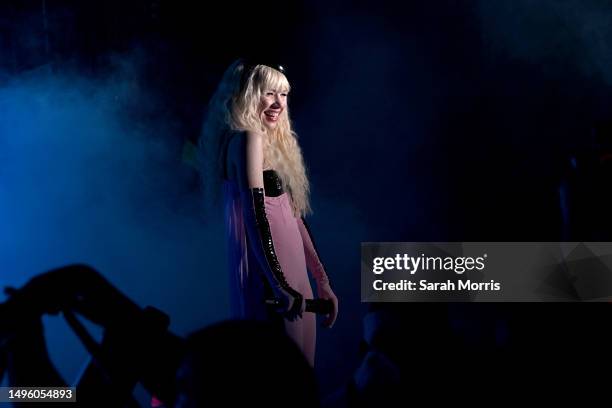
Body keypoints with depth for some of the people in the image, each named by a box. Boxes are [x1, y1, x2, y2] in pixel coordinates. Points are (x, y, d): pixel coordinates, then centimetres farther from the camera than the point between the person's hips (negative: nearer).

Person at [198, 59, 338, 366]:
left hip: (287, 272, 10)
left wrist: (322, 281, 20)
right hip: (270, 274, -10)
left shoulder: (274, 141, 17)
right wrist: (280, 285, -24)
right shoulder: (249, 138, -10)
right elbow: (255, 215, -19)